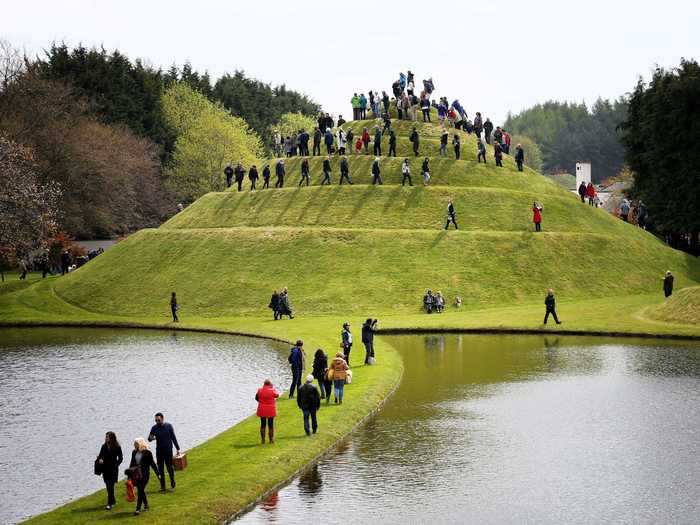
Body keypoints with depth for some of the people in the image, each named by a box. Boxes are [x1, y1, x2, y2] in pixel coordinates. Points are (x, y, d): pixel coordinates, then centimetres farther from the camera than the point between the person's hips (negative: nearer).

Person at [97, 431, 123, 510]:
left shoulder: (117, 447, -7)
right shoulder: (104, 446, 5)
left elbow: (120, 458, -2)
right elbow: (100, 455, 8)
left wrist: (115, 465, -15)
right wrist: (99, 459, -14)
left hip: (113, 469, -5)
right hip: (105, 468, 5)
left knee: (110, 486, -10)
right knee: (108, 486, 12)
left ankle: (110, 504, -9)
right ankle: (113, 501, 28)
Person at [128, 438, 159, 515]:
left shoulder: (147, 453, -9)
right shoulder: (134, 452, 7)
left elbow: (152, 463, -4)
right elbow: (132, 463, 15)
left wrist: (157, 473, -4)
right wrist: (130, 475, 16)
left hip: (144, 475, -5)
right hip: (136, 475, 5)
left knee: (140, 491, -10)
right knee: (141, 491, 11)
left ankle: (138, 509, -9)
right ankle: (146, 505, 29)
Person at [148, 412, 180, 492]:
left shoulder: (168, 426, -5)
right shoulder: (154, 428, -1)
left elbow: (173, 438, 1)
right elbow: (149, 439, 1)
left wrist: (177, 449, 1)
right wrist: (150, 438, -24)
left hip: (168, 450, -2)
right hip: (159, 451, 2)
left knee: (169, 468, 2)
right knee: (160, 469, 3)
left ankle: (172, 484, 22)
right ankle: (162, 486, 10)